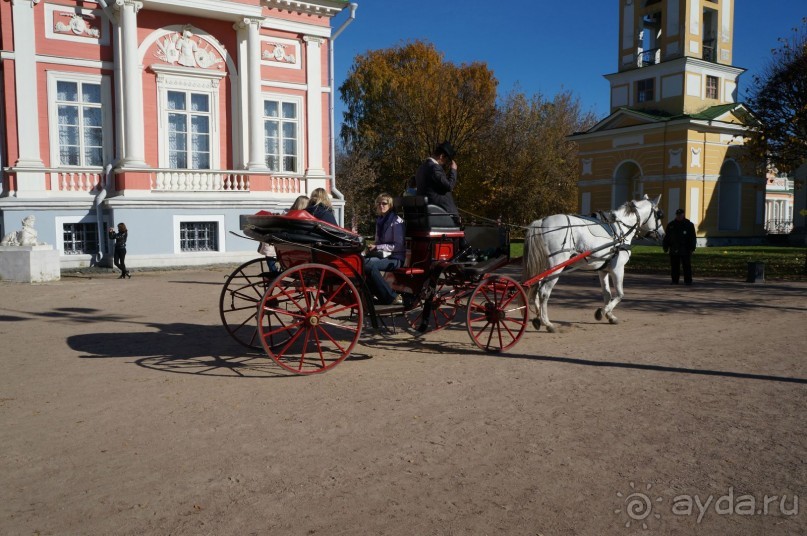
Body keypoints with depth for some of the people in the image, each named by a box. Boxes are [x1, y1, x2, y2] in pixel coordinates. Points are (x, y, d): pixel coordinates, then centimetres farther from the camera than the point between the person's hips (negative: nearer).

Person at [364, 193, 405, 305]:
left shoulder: (396, 221, -8)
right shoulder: (379, 220, 15)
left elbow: (398, 246, -12)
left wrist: (377, 247, -14)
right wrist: (372, 248, 1)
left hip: (395, 258, -7)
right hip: (382, 254, 7)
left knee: (368, 264, -32)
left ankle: (392, 297, -22)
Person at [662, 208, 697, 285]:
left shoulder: (689, 224, 5)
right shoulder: (671, 225, 12)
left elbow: (693, 238, 3)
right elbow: (667, 237, 13)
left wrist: (692, 248, -6)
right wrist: (665, 247, 7)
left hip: (685, 250, -2)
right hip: (674, 250, 2)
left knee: (687, 266, -1)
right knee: (674, 266, 4)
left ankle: (688, 281, 4)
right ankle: (674, 281, 11)